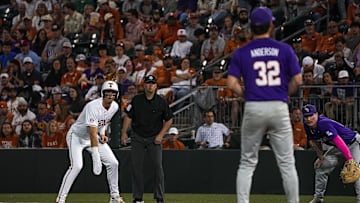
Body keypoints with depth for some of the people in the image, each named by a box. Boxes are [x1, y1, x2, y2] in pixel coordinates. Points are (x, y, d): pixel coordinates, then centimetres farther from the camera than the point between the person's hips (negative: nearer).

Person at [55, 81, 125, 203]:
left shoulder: (115, 107, -8)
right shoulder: (93, 107, -32)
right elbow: (92, 133, -38)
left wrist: (102, 133, -4)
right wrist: (96, 157, -43)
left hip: (94, 136, 7)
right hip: (77, 136, -7)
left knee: (113, 163, -1)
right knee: (76, 166, -25)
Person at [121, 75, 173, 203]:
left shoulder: (161, 102, -4)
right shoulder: (136, 100, -1)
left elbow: (169, 120, 5)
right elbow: (128, 116, 6)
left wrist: (161, 135, -4)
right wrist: (124, 133, -3)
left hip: (154, 138, -2)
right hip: (138, 137, 2)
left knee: (158, 166, -10)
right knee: (136, 166, -1)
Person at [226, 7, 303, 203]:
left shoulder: (241, 53, 3)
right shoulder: (284, 49, 3)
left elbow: (232, 83, -4)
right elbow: (297, 80, 0)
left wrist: (246, 95, 11)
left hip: (253, 108, 0)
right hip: (279, 108, 0)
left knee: (247, 163, 8)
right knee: (287, 163, 4)